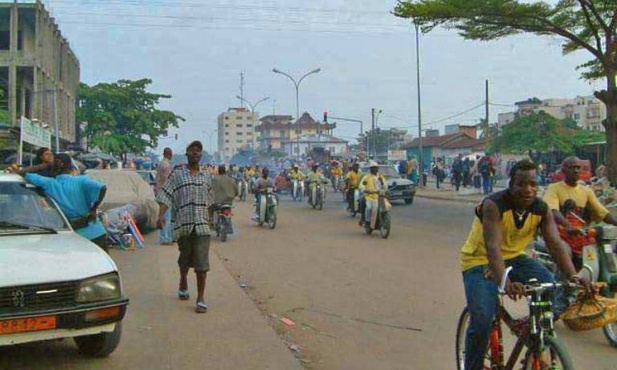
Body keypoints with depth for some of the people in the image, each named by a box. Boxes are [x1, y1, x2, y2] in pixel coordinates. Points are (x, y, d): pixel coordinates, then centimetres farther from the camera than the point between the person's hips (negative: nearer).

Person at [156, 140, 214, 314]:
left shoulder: (206, 177, 12)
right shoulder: (177, 175, 0)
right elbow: (165, 197, -6)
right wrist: (161, 216, -18)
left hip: (202, 225, 1)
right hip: (183, 223, -1)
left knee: (202, 262, -7)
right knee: (185, 259, 15)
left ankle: (201, 299, -3)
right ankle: (183, 284, 44)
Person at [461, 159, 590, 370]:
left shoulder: (542, 209, -9)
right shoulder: (494, 205, -25)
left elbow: (556, 244, -18)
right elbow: (493, 246, -37)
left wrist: (572, 276, -35)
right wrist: (505, 283, -52)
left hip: (514, 258, 5)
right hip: (480, 261, -5)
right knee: (481, 321, -21)